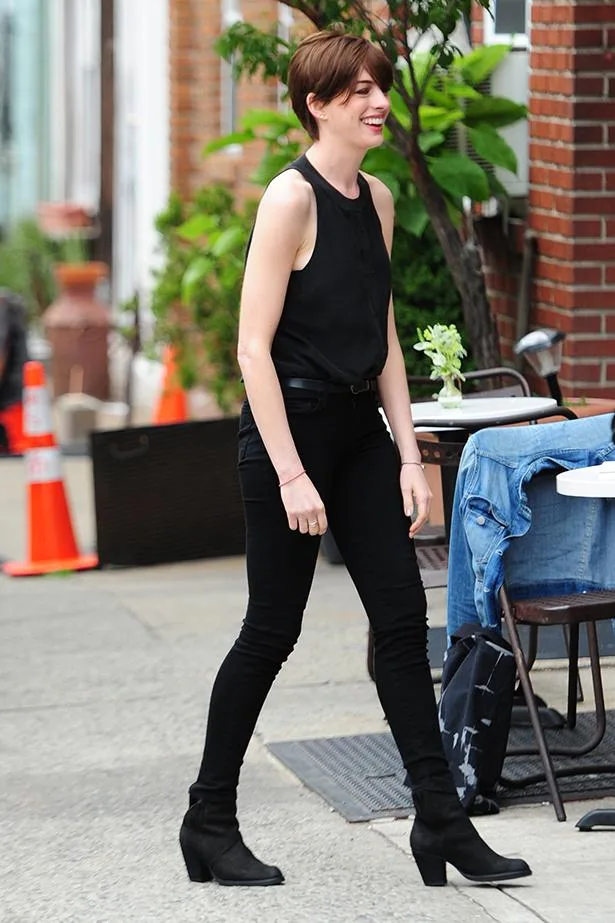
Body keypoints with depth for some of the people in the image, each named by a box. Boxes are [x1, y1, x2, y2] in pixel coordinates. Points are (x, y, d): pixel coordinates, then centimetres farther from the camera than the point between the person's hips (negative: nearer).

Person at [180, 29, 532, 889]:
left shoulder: (377, 199, 10)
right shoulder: (291, 198, -14)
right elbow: (254, 346, -17)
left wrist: (408, 453, 8)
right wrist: (290, 474, -20)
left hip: (358, 426, 7)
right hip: (289, 424, -7)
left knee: (402, 617, 4)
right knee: (273, 628, 1)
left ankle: (441, 821, 7)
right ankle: (210, 819, 14)